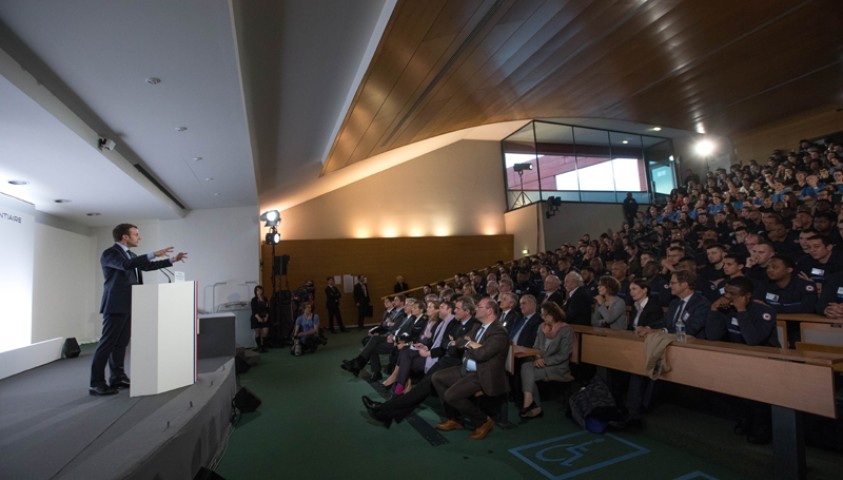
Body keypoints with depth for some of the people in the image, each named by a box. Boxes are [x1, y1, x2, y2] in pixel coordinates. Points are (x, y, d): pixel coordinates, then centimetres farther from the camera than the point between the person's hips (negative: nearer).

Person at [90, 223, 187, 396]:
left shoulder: (130, 254, 16)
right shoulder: (109, 253, -10)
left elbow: (146, 266, 26)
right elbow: (127, 265, -29)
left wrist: (172, 260, 22)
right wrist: (153, 254, -32)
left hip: (127, 306, 8)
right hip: (115, 306, -8)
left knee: (121, 343, 11)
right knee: (107, 343, -5)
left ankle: (118, 378, 17)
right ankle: (96, 384, 1)